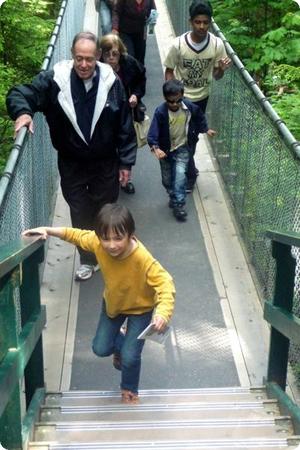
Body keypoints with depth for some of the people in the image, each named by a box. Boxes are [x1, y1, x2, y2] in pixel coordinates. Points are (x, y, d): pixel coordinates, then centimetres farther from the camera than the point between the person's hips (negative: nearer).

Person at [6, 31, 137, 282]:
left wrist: (126, 162, -3)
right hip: (72, 165, 0)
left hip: (106, 164, 0)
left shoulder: (111, 82, -12)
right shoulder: (54, 80, -14)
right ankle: (87, 260, 35)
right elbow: (19, 94, -11)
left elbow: (125, 126, -5)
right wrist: (22, 112, -35)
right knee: (80, 215, 14)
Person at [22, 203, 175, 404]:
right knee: (101, 348, 13)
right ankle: (121, 343, 49)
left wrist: (163, 312, -60)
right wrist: (49, 230, -17)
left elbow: (165, 283, -44)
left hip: (140, 308, -4)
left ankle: (130, 390, 30)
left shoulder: (143, 259, -42)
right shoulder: (98, 243, -28)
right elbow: (78, 235, -9)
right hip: (112, 303, 5)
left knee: (129, 356, -3)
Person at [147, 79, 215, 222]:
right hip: (165, 149, 0)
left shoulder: (190, 107, -16)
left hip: (182, 148, 0)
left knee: (180, 173, -18)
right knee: (167, 179, 10)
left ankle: (178, 204, -7)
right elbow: (153, 133, -29)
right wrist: (155, 148, -44)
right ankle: (173, 196, 39)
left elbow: (199, 117, 8)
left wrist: (205, 129, 15)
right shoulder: (160, 112, -25)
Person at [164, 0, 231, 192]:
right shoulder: (178, 44, -22)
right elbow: (169, 71, -7)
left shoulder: (217, 45, -17)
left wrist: (222, 69, -28)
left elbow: (216, 75, -6)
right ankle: (190, 174, 19)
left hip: (201, 97, 2)